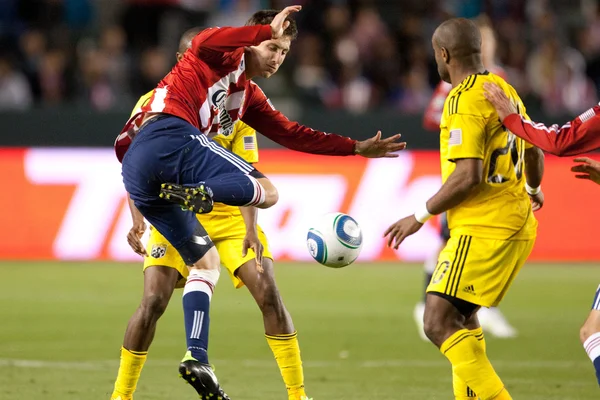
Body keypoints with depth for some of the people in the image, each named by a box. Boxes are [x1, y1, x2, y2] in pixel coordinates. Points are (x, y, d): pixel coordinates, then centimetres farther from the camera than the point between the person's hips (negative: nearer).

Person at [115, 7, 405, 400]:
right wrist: (268, 30, -20)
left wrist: (358, 148, 35)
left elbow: (291, 133, 38)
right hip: (170, 136, -9)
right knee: (267, 190, -15)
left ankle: (197, 359, 3)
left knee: (205, 260, 15)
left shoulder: (249, 96, 36)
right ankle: (199, 194, -41)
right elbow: (205, 41, -15)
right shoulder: (226, 56, 11)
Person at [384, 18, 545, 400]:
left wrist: (420, 216, -12)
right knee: (461, 319, 22)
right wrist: (532, 190, 46)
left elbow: (469, 176, -23)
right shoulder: (503, 90, 13)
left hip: (483, 229, -10)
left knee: (439, 323, -14)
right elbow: (534, 153, 25)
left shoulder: (465, 100, -15)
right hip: (515, 223, 10)